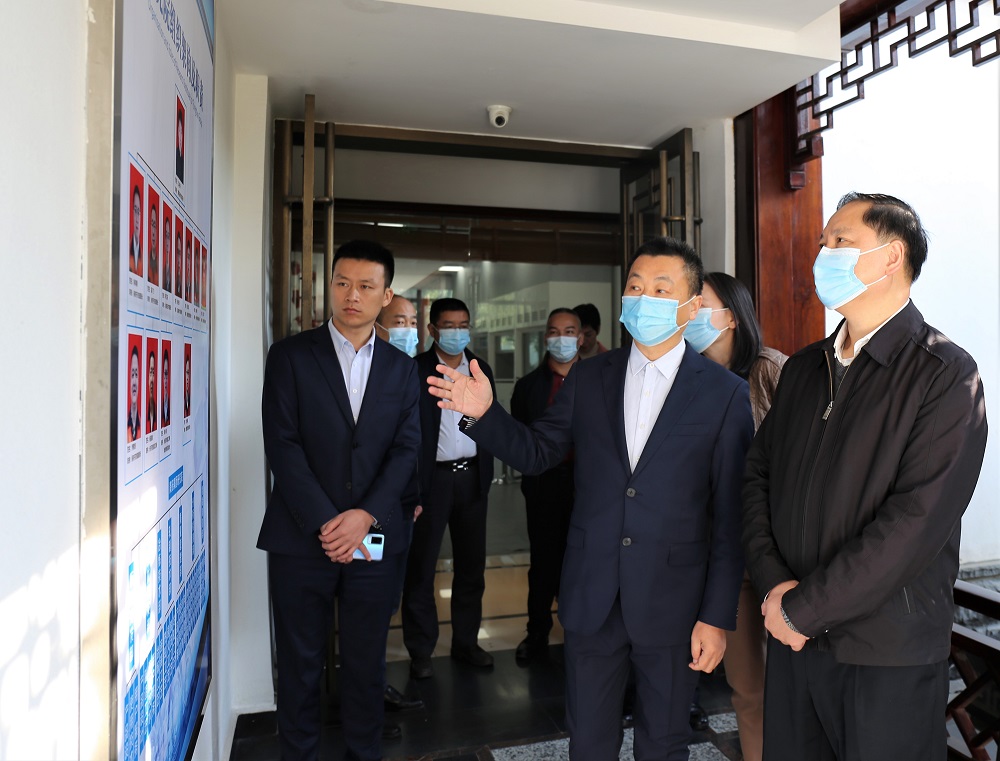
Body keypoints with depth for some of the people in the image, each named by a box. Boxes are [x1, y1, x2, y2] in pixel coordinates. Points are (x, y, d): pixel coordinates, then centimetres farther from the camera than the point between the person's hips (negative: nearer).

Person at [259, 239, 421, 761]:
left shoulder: (402, 370, 8)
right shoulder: (290, 356, 1)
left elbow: (406, 450, 1)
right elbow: (282, 446, -6)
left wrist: (365, 515, -12)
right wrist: (324, 523, -13)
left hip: (373, 540, 2)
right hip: (302, 539, -1)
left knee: (366, 663, 13)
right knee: (299, 663, 11)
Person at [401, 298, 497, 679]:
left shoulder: (481, 369, 10)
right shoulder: (415, 370, -5)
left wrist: (486, 472, 8)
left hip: (472, 477, 5)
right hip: (431, 478, -4)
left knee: (472, 565, 12)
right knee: (420, 567, 4)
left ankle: (466, 642, 27)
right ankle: (420, 651, 18)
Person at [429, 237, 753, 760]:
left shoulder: (726, 394, -7)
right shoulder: (588, 379, 2)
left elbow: (730, 517, -6)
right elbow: (536, 453, 5)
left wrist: (717, 616, -6)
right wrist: (485, 414, -12)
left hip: (672, 605, -2)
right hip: (591, 599, 2)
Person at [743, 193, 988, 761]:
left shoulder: (946, 374, -11)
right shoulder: (803, 368, 8)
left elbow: (916, 523, -19)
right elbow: (759, 474, 6)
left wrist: (801, 608, -16)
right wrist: (775, 583, -7)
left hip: (888, 652, -5)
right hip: (793, 635, 5)